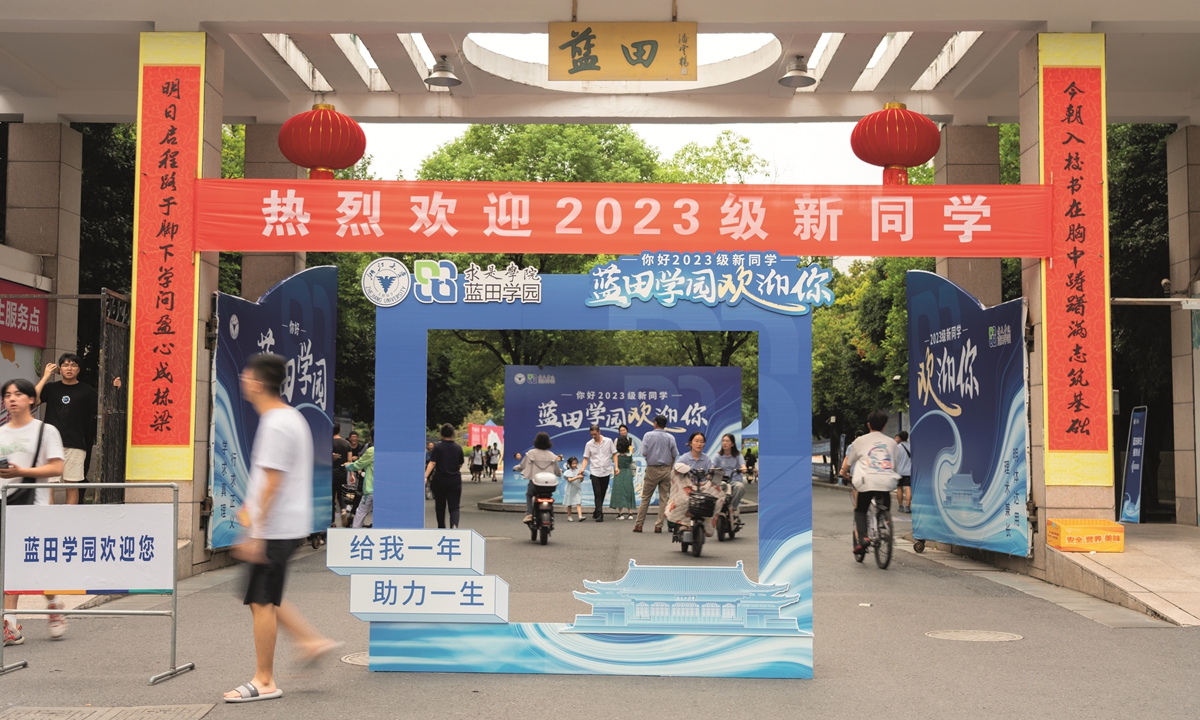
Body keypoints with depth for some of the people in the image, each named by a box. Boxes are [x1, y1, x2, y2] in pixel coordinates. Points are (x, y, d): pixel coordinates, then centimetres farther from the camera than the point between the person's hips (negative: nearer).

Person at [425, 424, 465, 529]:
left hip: (439, 480, -1)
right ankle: (454, 525, -27)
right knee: (454, 507, -1)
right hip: (455, 480, 1)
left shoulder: (437, 447, -6)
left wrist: (425, 477, -22)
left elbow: (432, 463, -16)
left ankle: (441, 528, 26)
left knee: (440, 506, 15)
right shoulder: (458, 448, 2)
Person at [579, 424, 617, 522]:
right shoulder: (589, 444, 0)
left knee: (602, 494, 11)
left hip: (606, 472, 1)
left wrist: (616, 466, -7)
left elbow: (614, 454, 5)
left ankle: (596, 513, 26)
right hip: (595, 473, -1)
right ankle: (599, 515, -7)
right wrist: (583, 468, -16)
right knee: (597, 495, -8)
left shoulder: (608, 441, 0)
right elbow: (586, 458, 1)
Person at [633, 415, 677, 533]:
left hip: (652, 469, -1)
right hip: (666, 470, 1)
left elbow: (644, 453, -9)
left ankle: (639, 524, 6)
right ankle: (659, 525, 3)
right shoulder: (670, 438, 0)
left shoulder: (648, 435, -6)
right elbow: (674, 456, 2)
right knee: (664, 498, 5)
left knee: (645, 498, 5)